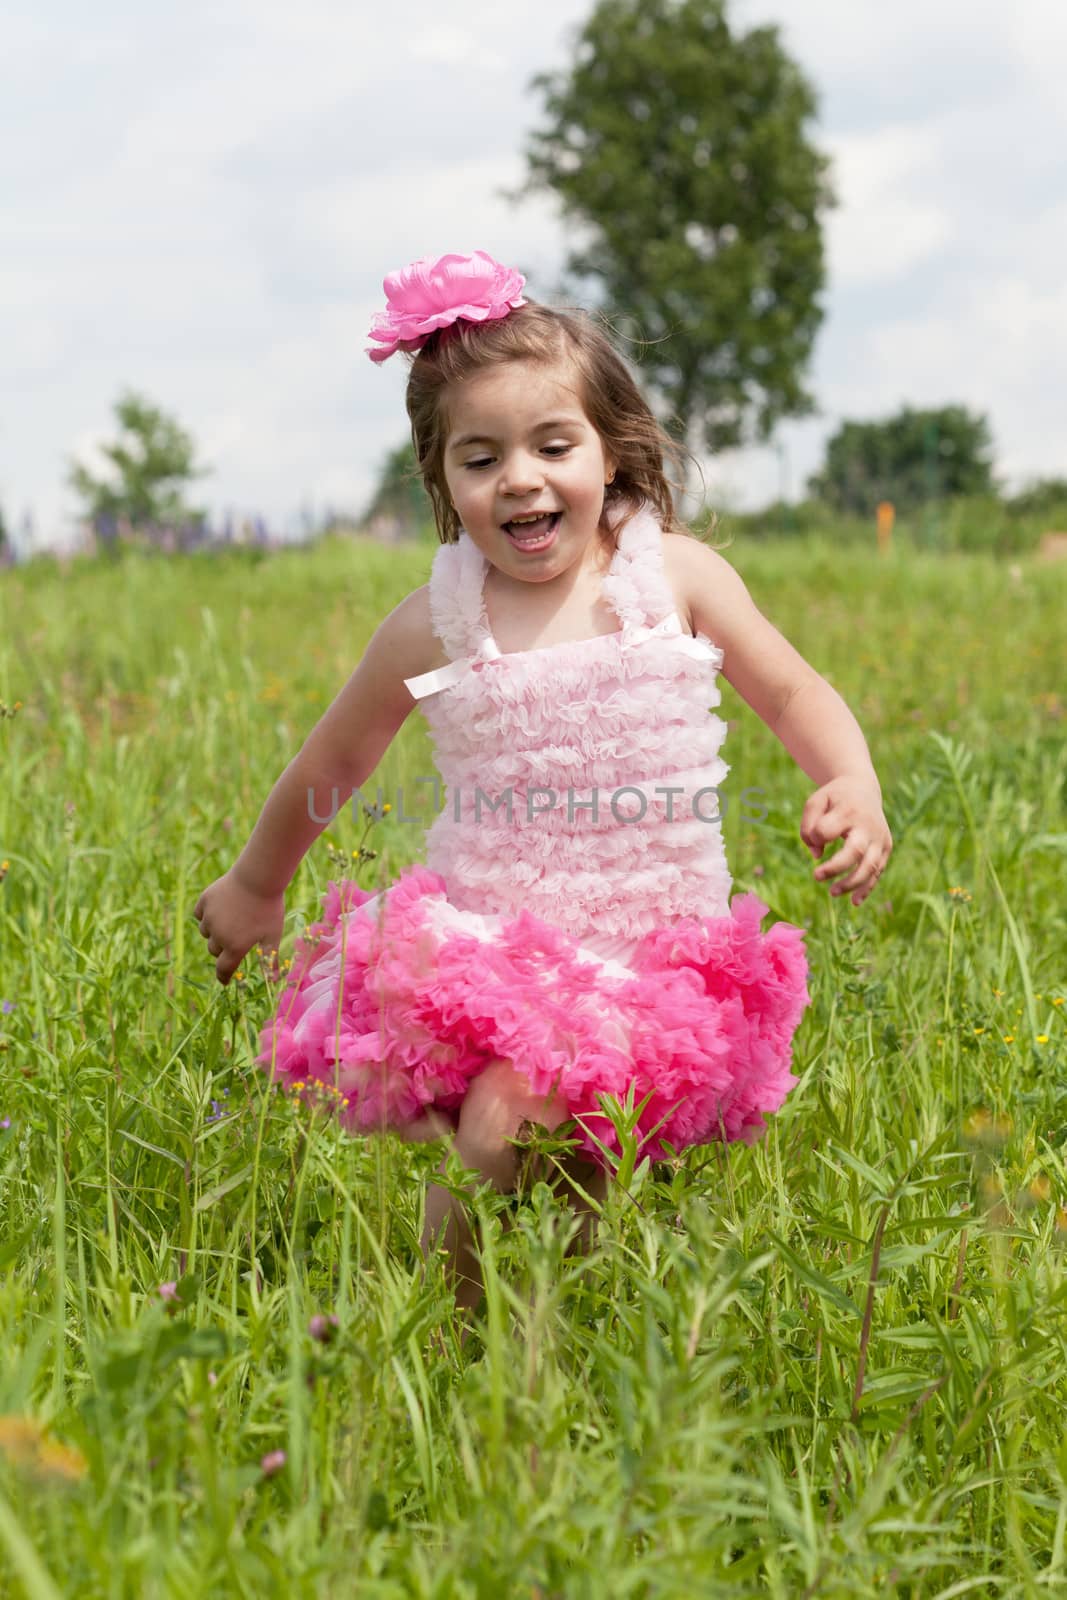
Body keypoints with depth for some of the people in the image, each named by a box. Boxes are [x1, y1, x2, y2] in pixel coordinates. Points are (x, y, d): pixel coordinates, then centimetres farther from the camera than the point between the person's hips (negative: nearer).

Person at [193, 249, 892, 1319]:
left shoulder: (678, 576, 0)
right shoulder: (433, 626, 0)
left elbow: (792, 695, 9)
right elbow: (333, 762, 16)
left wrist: (853, 789, -12)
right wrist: (256, 883, 29)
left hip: (657, 951, 1)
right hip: (488, 955, -1)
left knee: (593, 1182, -7)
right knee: (493, 1128, -24)